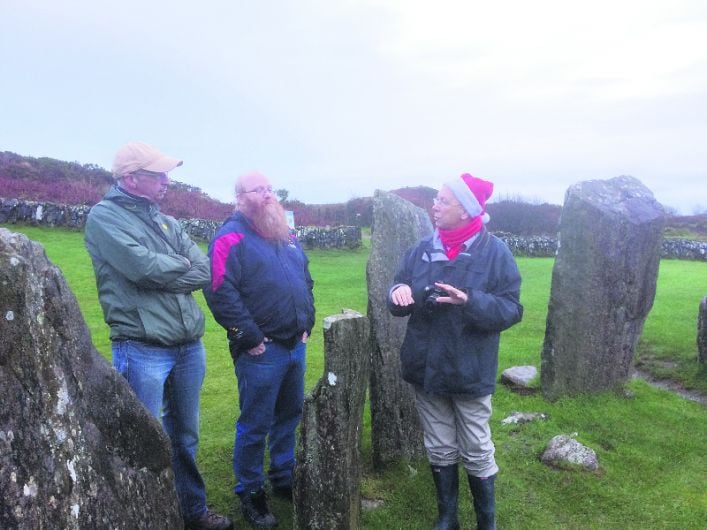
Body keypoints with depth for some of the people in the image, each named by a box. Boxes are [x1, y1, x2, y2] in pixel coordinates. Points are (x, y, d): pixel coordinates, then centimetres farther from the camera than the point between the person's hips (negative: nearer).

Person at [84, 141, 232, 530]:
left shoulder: (167, 222, 13)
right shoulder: (105, 216, -6)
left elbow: (204, 273, 2)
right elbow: (144, 267, -20)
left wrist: (162, 273, -11)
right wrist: (181, 265, -3)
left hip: (189, 346, 7)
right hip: (142, 350, -7)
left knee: (185, 437, 19)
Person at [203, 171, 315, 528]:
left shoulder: (286, 236, 14)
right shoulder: (231, 238, -11)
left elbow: (306, 281, 21)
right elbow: (220, 293, -20)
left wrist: (306, 324, 13)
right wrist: (250, 338, -18)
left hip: (295, 346, 8)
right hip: (261, 351, -7)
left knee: (290, 416, 18)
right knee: (256, 426, 5)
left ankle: (284, 479, 37)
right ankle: (250, 494, 24)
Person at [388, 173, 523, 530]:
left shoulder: (494, 252, -11)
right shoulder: (422, 249, 1)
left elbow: (511, 309, -13)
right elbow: (398, 303, 6)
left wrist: (470, 302, -29)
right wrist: (400, 292, -18)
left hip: (470, 373, -4)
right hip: (427, 370, 4)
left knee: (477, 454, 12)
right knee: (439, 451, 18)